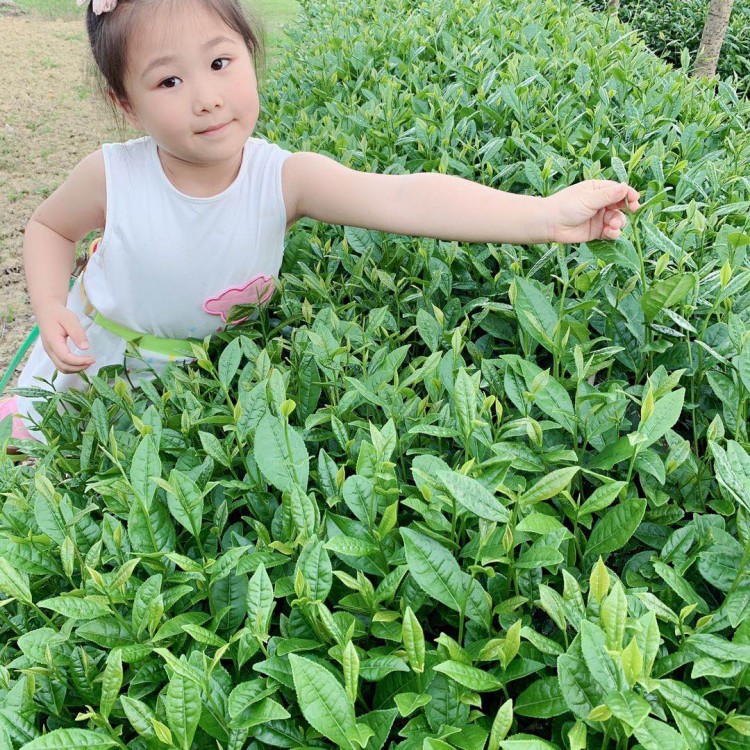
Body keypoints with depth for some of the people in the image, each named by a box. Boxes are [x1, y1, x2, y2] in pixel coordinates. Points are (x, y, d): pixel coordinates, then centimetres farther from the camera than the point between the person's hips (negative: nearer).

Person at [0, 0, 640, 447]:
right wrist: (52, 311, -22)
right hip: (95, 355, 1)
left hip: (205, 372, -1)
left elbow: (401, 199, -42)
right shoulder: (112, 176, -26)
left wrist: (549, 214, -52)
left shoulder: (285, 178, -30)